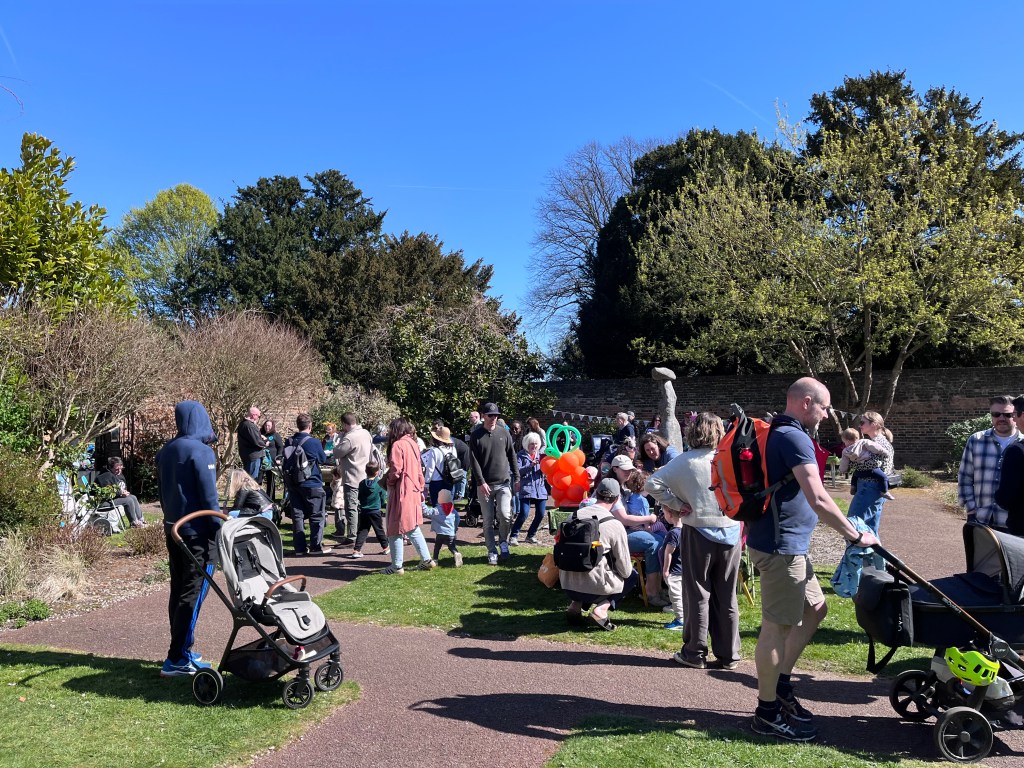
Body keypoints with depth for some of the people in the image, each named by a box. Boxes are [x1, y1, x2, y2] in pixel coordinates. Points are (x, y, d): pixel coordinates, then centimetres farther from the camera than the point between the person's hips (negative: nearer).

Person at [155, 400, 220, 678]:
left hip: (173, 529, 8)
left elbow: (163, 492, 17)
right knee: (192, 595, -3)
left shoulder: (165, 451, 9)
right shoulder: (201, 452, -15)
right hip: (198, 533, -8)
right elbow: (209, 497, -16)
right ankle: (176, 659, -2)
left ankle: (183, 651, 24)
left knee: (178, 592, 14)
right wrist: (220, 530, -11)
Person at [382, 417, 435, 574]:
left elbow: (396, 470, -19)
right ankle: (426, 560, 18)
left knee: (395, 530, 2)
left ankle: (397, 566, 8)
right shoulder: (413, 444, 10)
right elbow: (419, 471, 12)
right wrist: (420, 488, 17)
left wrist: (389, 482, -2)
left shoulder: (398, 445, -14)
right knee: (413, 529, 18)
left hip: (401, 492, -8)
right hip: (414, 491, 8)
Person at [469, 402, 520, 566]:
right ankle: (492, 551, 16)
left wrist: (517, 478, 7)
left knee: (505, 515, -12)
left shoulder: (504, 433, 5)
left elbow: (512, 456, 10)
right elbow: (474, 461, -6)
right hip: (484, 485, -1)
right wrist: (481, 482, -13)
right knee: (488, 520, 3)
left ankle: (503, 541, 14)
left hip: (504, 483, 1)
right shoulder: (476, 436, -1)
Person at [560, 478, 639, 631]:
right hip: (594, 587, -5)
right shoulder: (615, 525, -10)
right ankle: (602, 607, -2)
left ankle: (576, 605, 12)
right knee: (633, 576, 20)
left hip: (566, 585, 5)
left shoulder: (575, 515, 3)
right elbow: (625, 570, -4)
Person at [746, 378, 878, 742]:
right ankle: (768, 712, 9)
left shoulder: (777, 434, 15)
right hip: (781, 545, -11)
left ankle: (781, 685, 27)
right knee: (777, 625, -2)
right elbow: (818, 499, -24)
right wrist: (855, 535, -14)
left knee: (814, 609, 20)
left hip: (787, 543, 11)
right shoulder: (794, 437, -18)